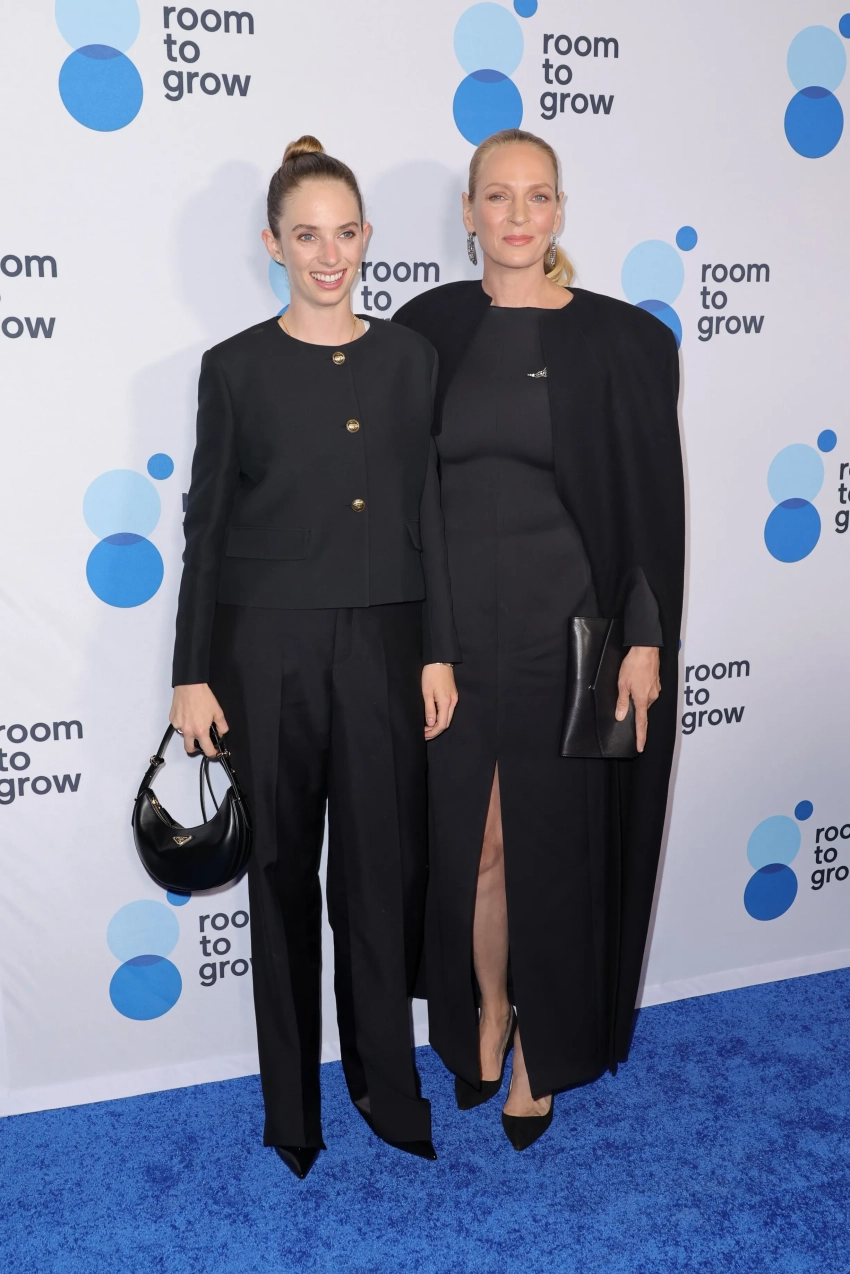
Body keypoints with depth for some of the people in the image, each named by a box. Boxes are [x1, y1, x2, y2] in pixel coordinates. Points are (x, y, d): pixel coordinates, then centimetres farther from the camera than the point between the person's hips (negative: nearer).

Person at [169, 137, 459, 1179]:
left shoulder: (408, 357, 6)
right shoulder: (236, 367, 0)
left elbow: (427, 509, 7)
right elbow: (206, 525, 0)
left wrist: (438, 651, 3)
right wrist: (193, 673, -2)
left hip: (381, 641, 2)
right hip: (269, 645, -1)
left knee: (382, 864, 7)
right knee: (284, 869, 8)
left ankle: (387, 1083, 25)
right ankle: (292, 1101, 24)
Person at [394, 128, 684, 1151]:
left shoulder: (620, 340, -2)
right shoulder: (427, 329, 4)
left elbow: (654, 501, -3)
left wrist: (646, 639, -8)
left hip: (564, 625, -2)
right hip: (452, 625, 2)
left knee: (551, 839, 8)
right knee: (468, 840, 11)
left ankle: (542, 1051, 28)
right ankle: (485, 1015, 35)